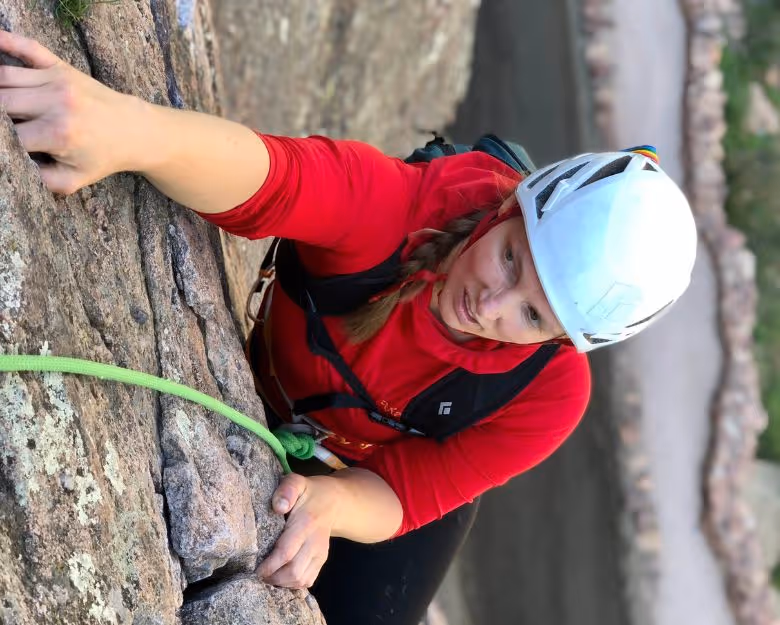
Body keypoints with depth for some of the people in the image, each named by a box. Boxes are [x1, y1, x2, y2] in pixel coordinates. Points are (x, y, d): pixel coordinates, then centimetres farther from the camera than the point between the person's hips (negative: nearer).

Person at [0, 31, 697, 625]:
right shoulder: (410, 206, -42)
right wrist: (130, 127, -85)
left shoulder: (549, 394, -36)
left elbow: (402, 495, -28)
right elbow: (265, 175, -63)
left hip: (411, 474, 0)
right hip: (265, 423, 1)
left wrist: (331, 504, -53)